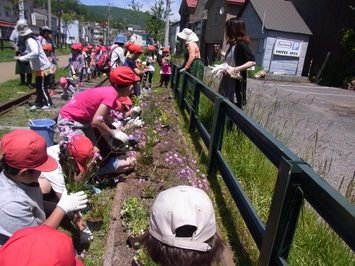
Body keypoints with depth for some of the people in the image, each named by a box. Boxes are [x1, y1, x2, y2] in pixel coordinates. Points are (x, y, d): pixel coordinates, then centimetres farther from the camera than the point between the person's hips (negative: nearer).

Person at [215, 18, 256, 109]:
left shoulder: (241, 45, -15)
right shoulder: (233, 44, 11)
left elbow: (252, 62, -21)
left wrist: (236, 69, -29)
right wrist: (221, 52, 26)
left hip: (236, 84, -10)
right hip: (228, 82, 10)